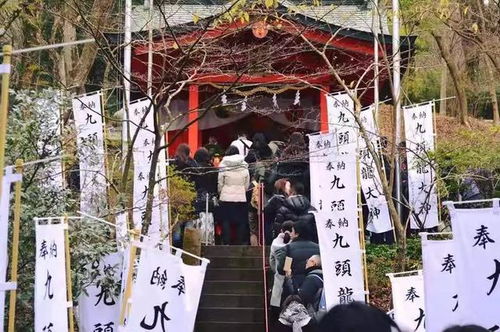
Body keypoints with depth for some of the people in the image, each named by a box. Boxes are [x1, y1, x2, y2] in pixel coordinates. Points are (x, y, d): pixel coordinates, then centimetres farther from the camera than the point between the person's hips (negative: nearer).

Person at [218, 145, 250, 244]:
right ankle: (241, 242, 9)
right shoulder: (244, 166, 0)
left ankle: (226, 242, 4)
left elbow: (220, 183, -1)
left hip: (226, 197, -1)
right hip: (241, 197, 1)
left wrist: (220, 192, 16)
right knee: (241, 221, 8)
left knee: (226, 221, 6)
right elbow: (247, 184, 5)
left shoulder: (223, 165, -5)